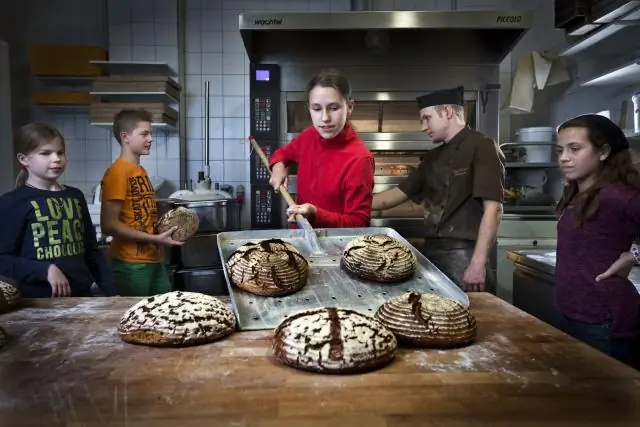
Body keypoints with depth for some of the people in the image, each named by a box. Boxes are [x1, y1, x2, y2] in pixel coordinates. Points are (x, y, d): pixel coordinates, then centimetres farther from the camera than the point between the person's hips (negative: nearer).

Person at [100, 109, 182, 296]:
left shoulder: (140, 171, 12)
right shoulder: (117, 171, -13)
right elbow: (109, 224, -19)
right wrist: (155, 238, -19)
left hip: (154, 259, 8)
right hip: (131, 264, -8)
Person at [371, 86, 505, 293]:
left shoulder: (482, 147, -8)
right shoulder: (433, 158, 15)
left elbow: (493, 209, -15)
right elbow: (399, 193, 17)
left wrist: (478, 264, -19)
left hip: (463, 256, -7)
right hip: (431, 254, 7)